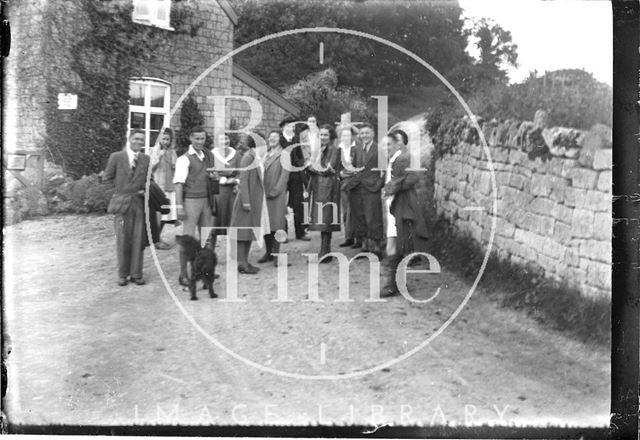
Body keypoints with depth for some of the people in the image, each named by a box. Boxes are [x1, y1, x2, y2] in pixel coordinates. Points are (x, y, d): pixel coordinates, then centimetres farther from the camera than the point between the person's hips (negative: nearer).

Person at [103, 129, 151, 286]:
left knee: (138, 239, 2)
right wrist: (120, 188, 4)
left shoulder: (146, 159, 10)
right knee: (122, 240, 1)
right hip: (122, 202, -2)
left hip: (139, 202, 2)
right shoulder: (116, 157, 2)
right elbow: (106, 178, 7)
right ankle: (123, 274, 12)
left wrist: (144, 190, 0)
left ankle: (136, 273, 11)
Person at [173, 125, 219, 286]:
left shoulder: (208, 156, 12)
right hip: (191, 200, -7)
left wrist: (214, 176, -1)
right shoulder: (185, 158, -8)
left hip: (206, 200, 7)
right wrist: (179, 206, -19)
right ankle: (183, 274, 2)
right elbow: (178, 184, -12)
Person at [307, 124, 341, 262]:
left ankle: (325, 253, -4)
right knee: (321, 220, 7)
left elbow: (329, 171, -10)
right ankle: (325, 252, 14)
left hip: (328, 188, -7)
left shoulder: (335, 151, -5)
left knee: (325, 220, -7)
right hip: (317, 188, 7)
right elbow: (312, 169, 16)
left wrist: (315, 167, -2)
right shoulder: (318, 150, 17)